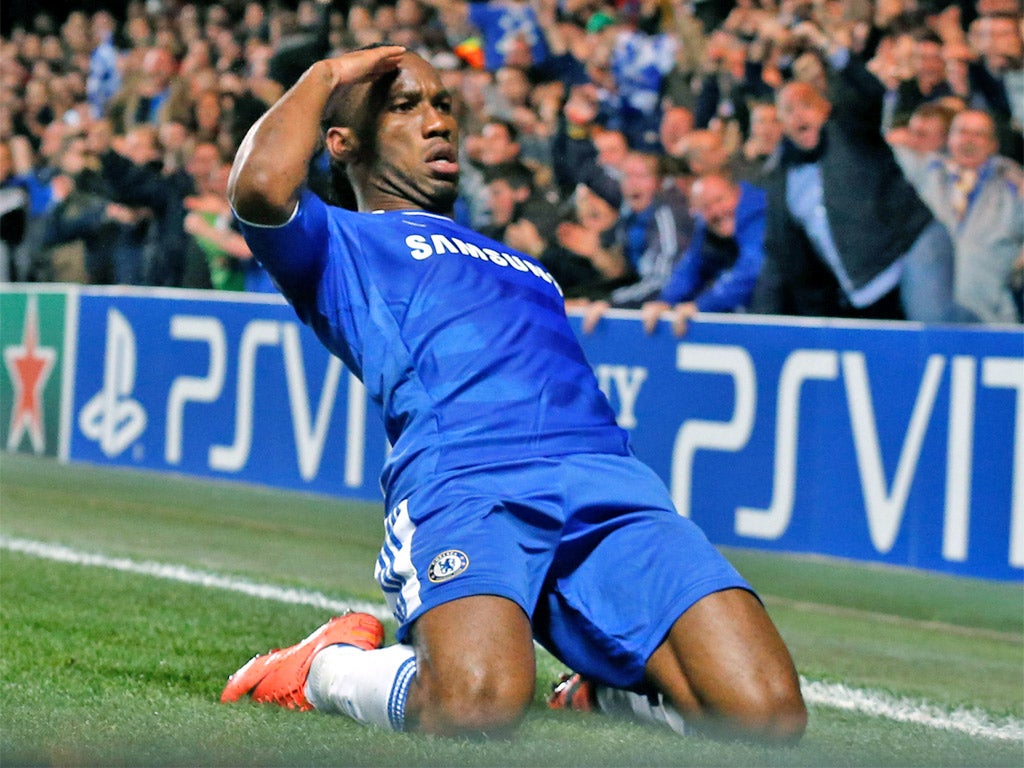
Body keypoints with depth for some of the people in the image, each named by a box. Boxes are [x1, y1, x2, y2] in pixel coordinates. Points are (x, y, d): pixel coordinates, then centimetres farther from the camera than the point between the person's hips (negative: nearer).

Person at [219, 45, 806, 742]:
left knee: (768, 712, -19)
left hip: (610, 481, 5)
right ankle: (327, 668, -3)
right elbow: (262, 186, -3)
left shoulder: (521, 266, 41)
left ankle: (612, 679, 12)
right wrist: (326, 75, 15)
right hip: (463, 482, -5)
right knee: (476, 704, -35)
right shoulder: (344, 245, 20)